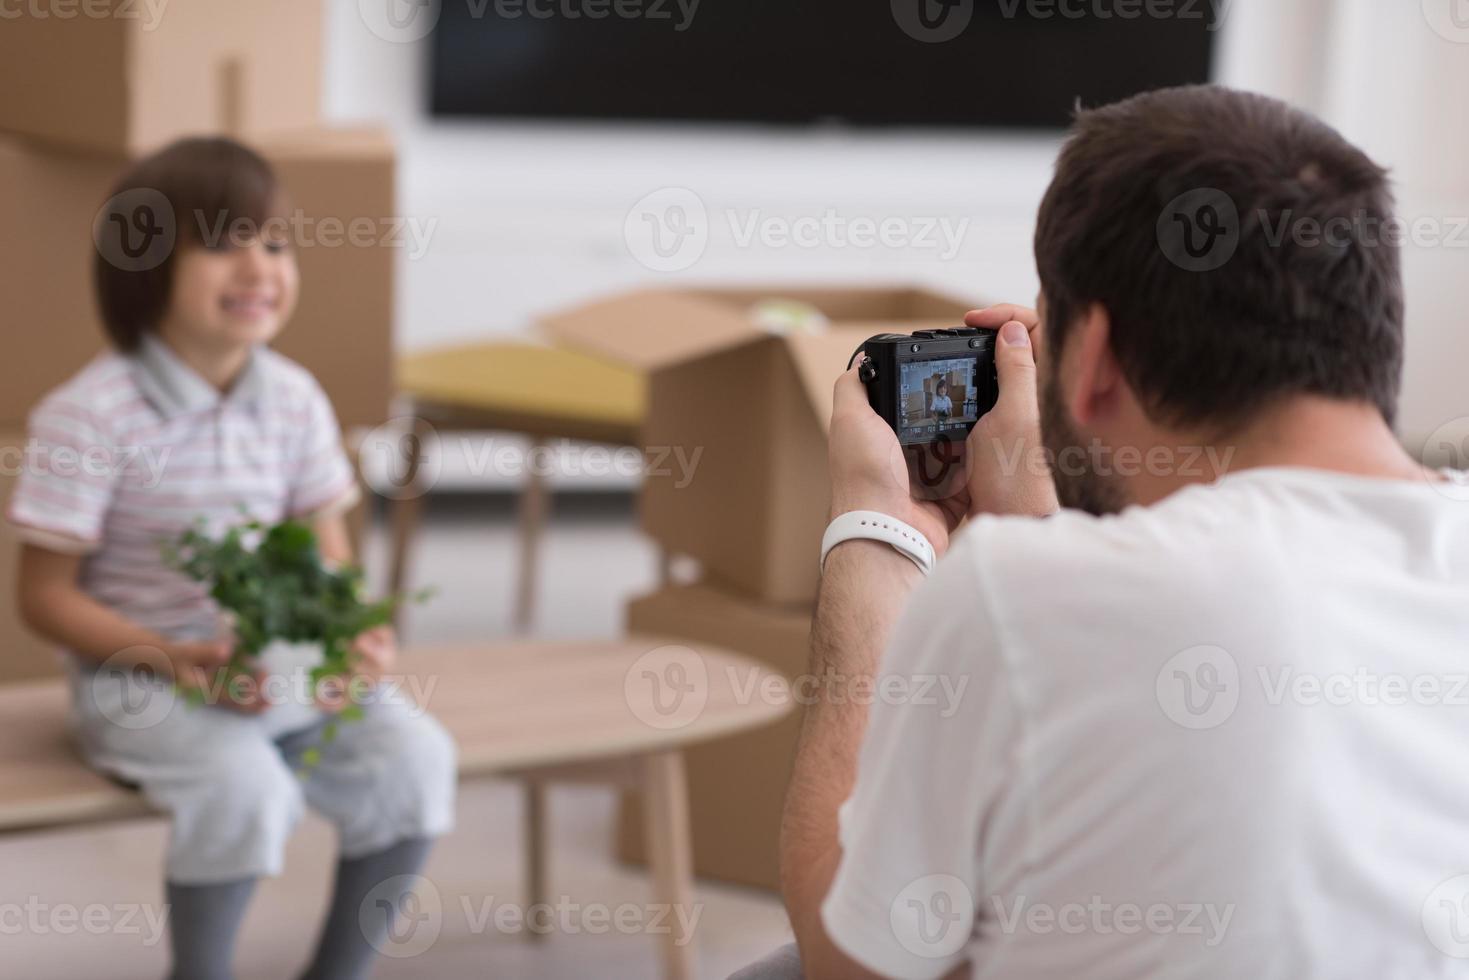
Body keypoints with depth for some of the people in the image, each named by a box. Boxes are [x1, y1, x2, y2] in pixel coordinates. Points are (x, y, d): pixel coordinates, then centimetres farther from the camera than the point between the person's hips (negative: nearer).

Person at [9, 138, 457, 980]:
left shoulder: (294, 398, 2)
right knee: (244, 784, -32)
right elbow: (47, 597, -11)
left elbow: (327, 555, 10)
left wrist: (355, 635, -12)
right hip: (136, 675, -5)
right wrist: (174, 657, -23)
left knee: (412, 757, -16)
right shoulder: (90, 413, -14)